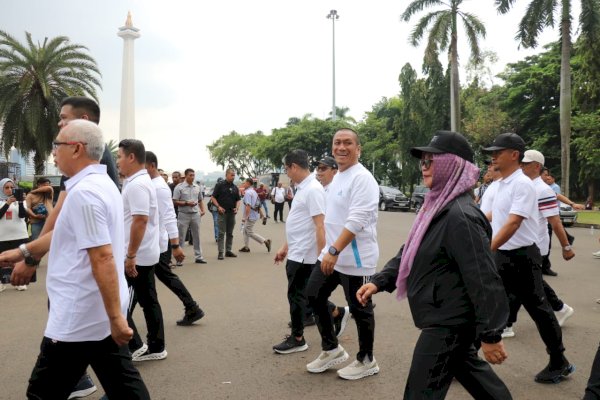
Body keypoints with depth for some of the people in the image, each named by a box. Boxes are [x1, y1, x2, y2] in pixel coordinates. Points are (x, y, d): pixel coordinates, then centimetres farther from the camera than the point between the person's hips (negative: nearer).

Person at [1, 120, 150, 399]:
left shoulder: (83, 192, -21)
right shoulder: (102, 184, 10)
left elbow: (103, 258, -26)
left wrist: (115, 317, -25)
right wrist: (24, 252, 27)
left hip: (79, 317, -9)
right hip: (104, 314, 9)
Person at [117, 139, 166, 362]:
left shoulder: (136, 185, -18)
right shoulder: (142, 181, 15)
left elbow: (140, 220, -26)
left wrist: (130, 256, -24)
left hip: (137, 257, -10)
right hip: (147, 254, 10)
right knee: (149, 301, 13)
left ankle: (135, 346, 9)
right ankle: (156, 347, 20)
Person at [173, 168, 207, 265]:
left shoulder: (197, 187, 9)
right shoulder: (179, 187, -7)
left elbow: (200, 200, 16)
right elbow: (175, 201, -10)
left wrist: (202, 210, 2)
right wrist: (187, 203, -19)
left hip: (196, 214, 5)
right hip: (184, 215, -5)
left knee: (197, 236, 11)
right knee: (181, 237, 1)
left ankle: (198, 257, 19)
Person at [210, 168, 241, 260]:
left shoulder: (235, 187, 11)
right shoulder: (219, 185, -3)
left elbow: (238, 199, 15)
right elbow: (213, 197, -3)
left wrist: (237, 208, -3)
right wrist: (218, 206, -15)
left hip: (232, 212, 5)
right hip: (222, 212, -5)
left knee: (230, 233, 10)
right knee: (221, 233, -5)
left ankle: (228, 250, 19)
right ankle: (221, 252, -3)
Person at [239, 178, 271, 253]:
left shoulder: (247, 192, -19)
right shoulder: (253, 191, 13)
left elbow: (248, 206, -25)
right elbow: (257, 204, 18)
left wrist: (245, 217, -21)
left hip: (250, 216, -10)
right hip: (254, 214, 10)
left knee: (250, 233, -2)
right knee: (245, 230, 17)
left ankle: (265, 241, -1)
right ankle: (246, 247, 22)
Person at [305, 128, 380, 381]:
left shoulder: (362, 178, -18)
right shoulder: (337, 177, 13)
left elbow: (357, 220, -27)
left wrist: (334, 251, -32)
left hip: (356, 258, -9)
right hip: (331, 253, 9)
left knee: (360, 310, 5)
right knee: (314, 295, 13)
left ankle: (366, 361, 26)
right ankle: (332, 349, 29)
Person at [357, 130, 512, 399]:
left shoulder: (461, 216, -24)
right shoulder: (437, 205, 7)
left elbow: (483, 279, -24)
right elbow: (410, 251, 12)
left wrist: (490, 334, -21)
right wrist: (379, 281, 2)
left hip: (448, 322, -10)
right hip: (446, 317, 10)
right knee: (468, 369, 27)